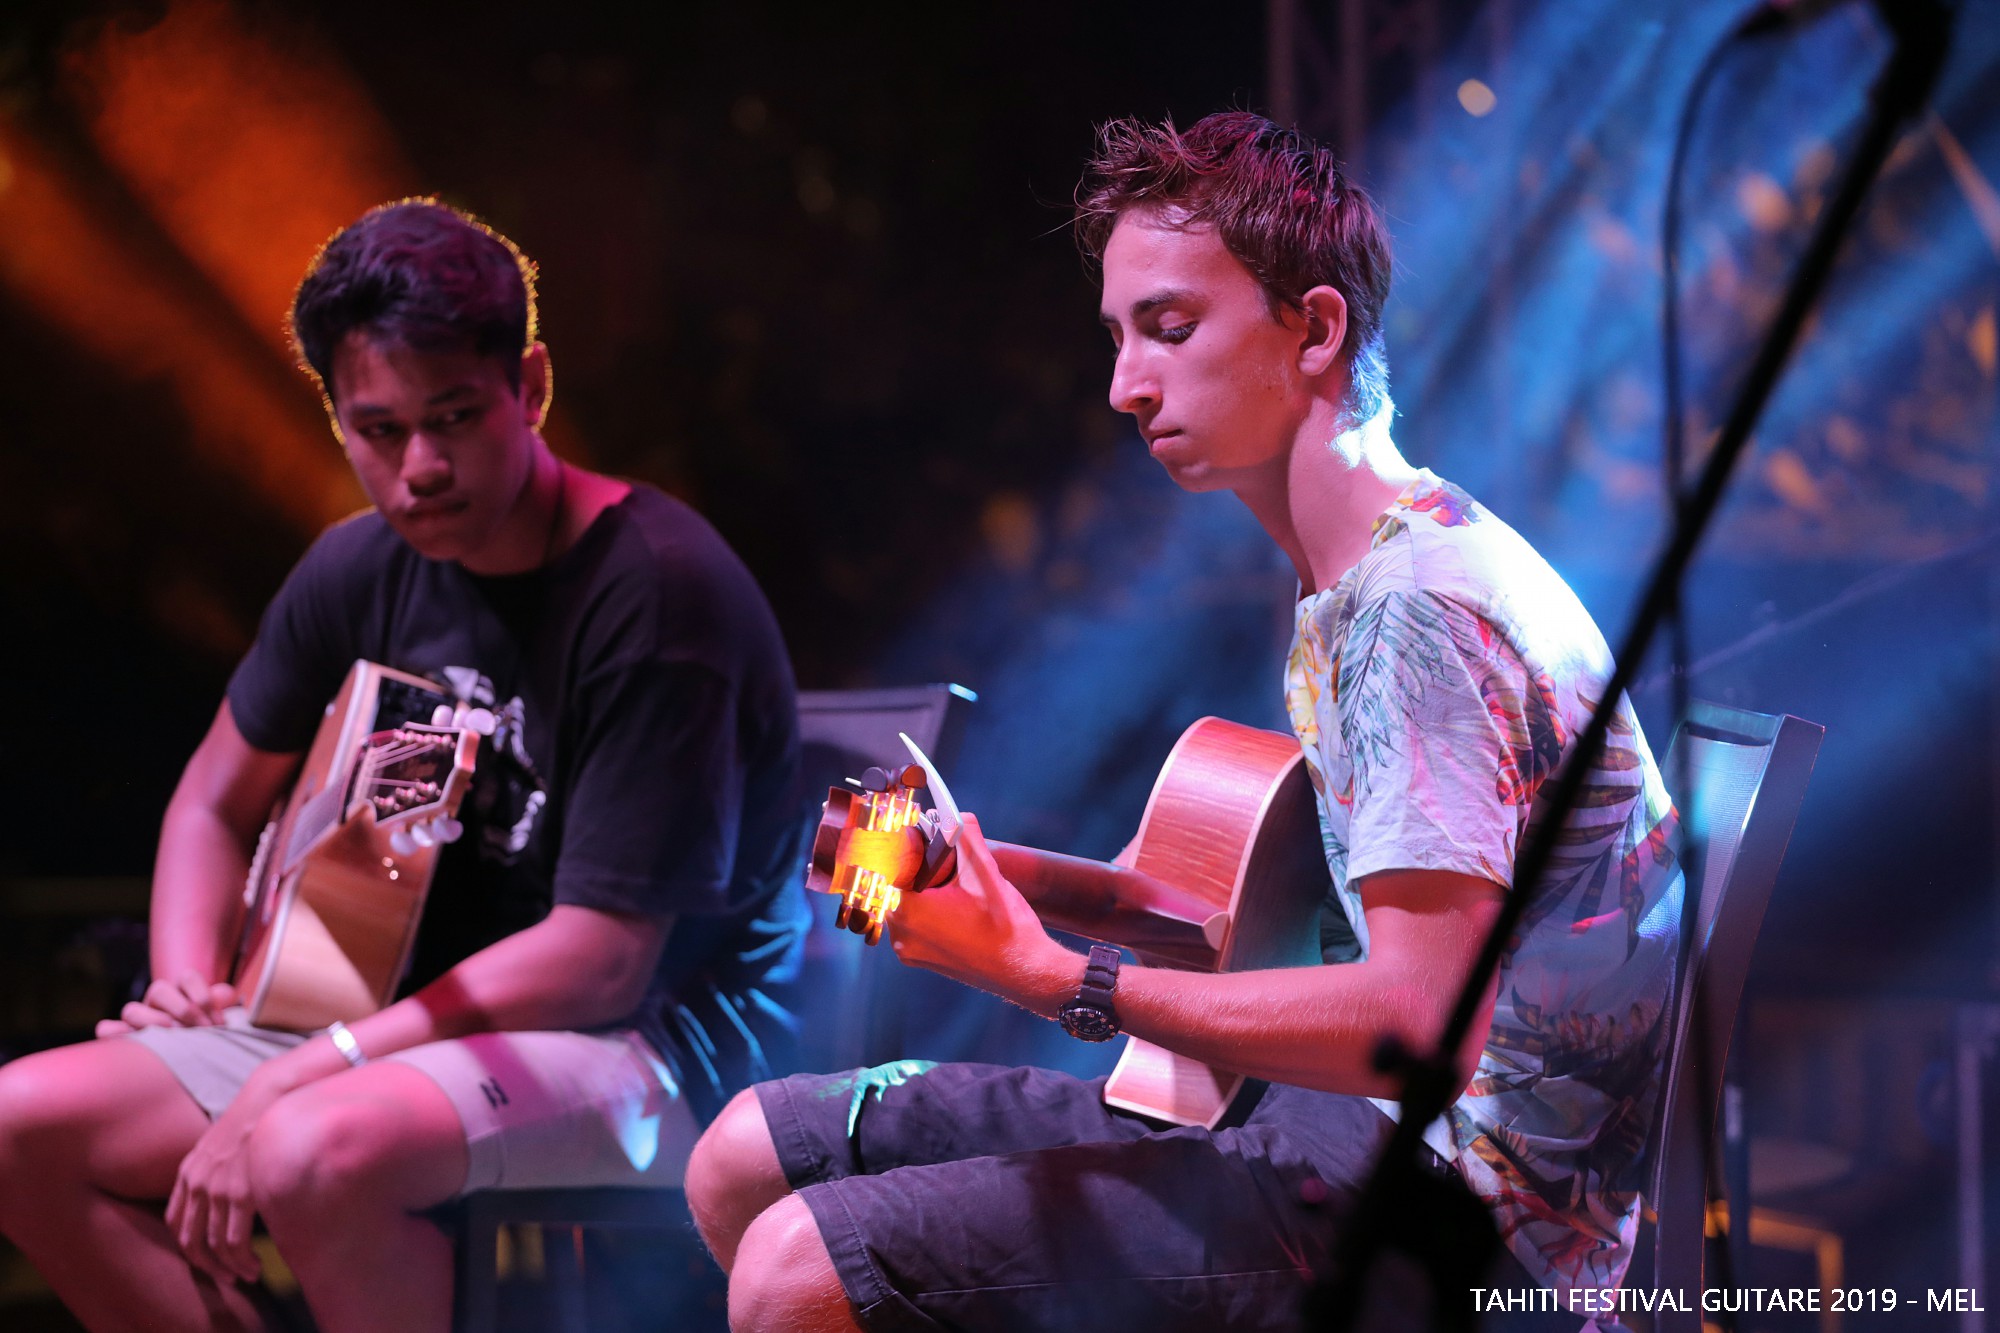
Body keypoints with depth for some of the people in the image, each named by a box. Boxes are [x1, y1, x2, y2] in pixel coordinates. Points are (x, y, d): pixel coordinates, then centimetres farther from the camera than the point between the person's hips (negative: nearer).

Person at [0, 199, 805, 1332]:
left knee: (314, 1152, -37)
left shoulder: (656, 592, -19)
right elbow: (220, 802, 21)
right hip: (415, 1020, 8)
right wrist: (193, 992, 0)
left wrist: (293, 1078, -22)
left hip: (654, 1039, -7)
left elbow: (600, 960, -21)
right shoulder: (362, 573, 3)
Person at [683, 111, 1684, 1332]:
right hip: (1346, 1117, 10)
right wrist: (980, 876, 8)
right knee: (745, 1161, 9)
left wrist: (1059, 981, -21)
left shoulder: (1418, 605, -18)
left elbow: (1421, 1024, -26)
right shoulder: (1347, 588, 16)